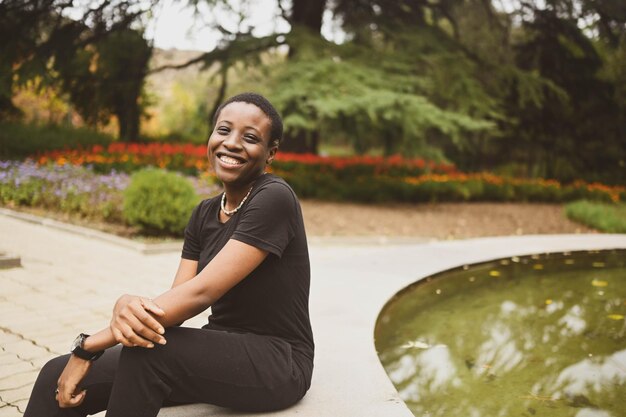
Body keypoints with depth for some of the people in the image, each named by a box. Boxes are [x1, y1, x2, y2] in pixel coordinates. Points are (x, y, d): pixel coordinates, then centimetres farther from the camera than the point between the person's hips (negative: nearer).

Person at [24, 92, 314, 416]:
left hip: (276, 362, -6)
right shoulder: (204, 214, 8)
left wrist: (88, 346, -22)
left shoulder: (274, 198, -15)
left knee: (147, 351, -31)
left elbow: (201, 292, -23)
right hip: (218, 352, 6)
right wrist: (127, 305, -26)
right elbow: (175, 298, -2)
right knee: (58, 375, -9)